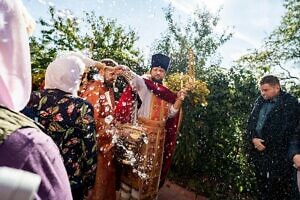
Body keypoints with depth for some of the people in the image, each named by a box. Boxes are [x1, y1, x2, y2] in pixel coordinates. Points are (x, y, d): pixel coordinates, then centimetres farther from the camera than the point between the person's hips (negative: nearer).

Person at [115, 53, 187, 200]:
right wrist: (125, 71, -44)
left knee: (152, 166, 14)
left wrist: (179, 99, -5)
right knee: (136, 163, 2)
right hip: (141, 131, -4)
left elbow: (170, 114, 8)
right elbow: (136, 79, -23)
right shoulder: (144, 85, -1)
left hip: (159, 134, 5)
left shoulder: (168, 94, 12)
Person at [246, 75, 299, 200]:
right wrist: (253, 139, -4)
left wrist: (265, 144, -11)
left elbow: (286, 130, -12)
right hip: (259, 153, 6)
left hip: (279, 156, -5)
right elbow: (251, 123, 13)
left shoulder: (290, 103, -6)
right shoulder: (259, 102, 12)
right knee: (261, 189, 15)